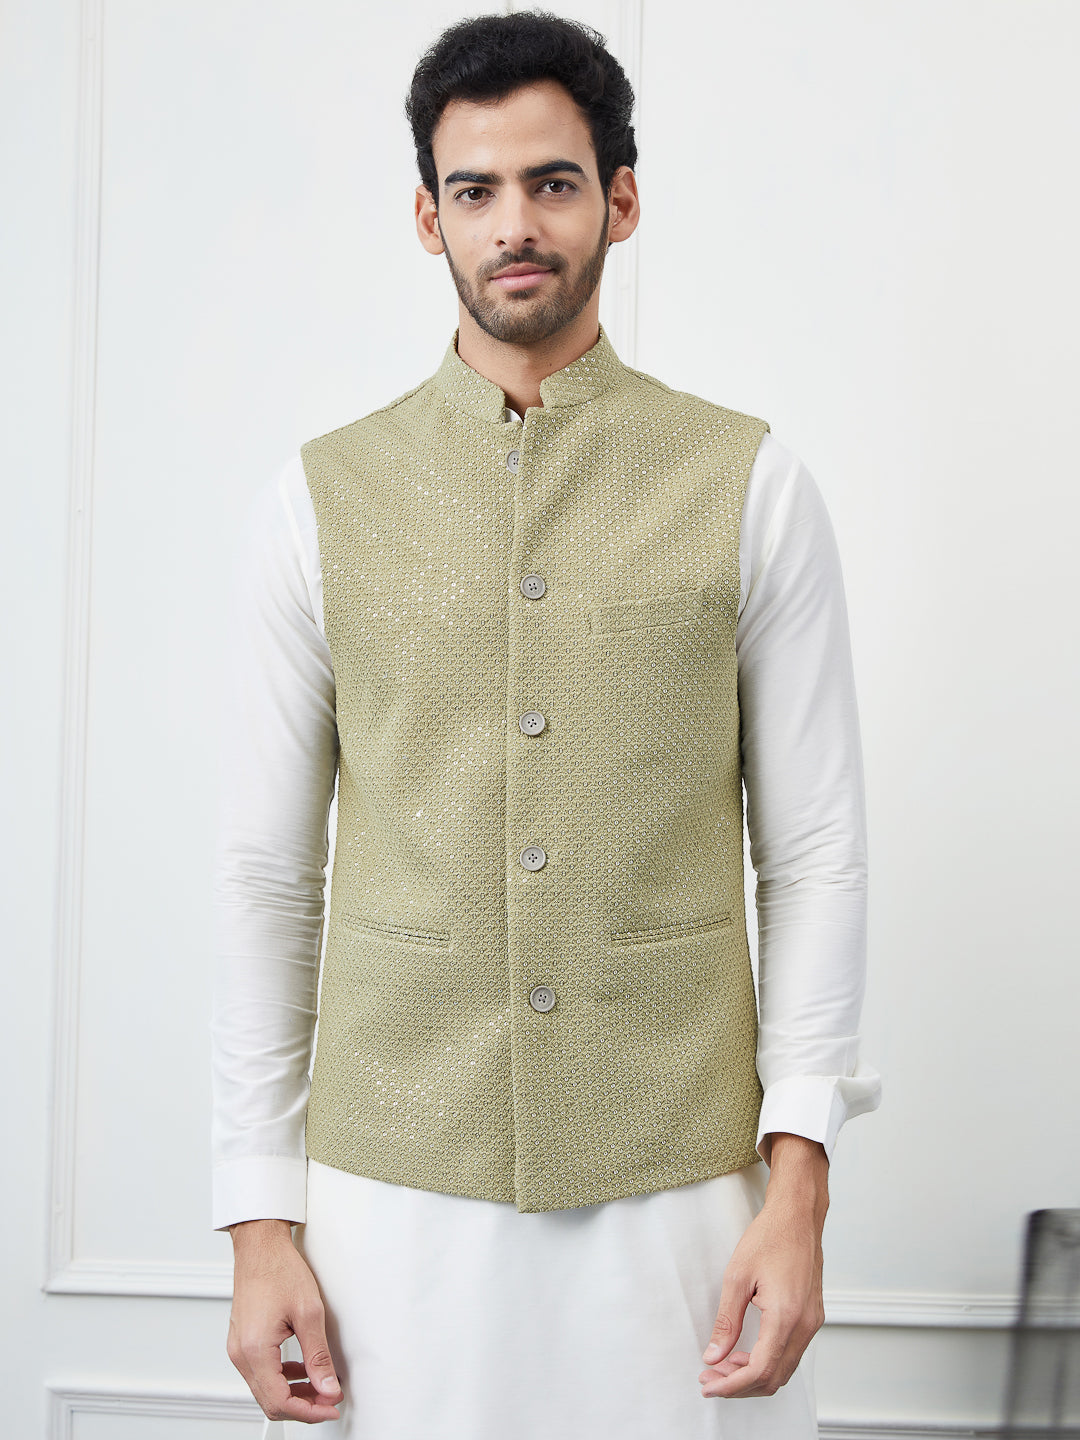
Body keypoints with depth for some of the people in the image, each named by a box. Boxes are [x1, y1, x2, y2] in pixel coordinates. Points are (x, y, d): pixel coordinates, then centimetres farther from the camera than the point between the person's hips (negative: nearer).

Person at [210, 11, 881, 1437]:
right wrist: (261, 1222, 1)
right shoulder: (320, 502, 3)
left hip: (680, 1182, 0)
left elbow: (815, 850, 1)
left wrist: (800, 1183, -6)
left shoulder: (750, 487, 1)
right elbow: (267, 869, 3)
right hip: (394, 1190, 1)